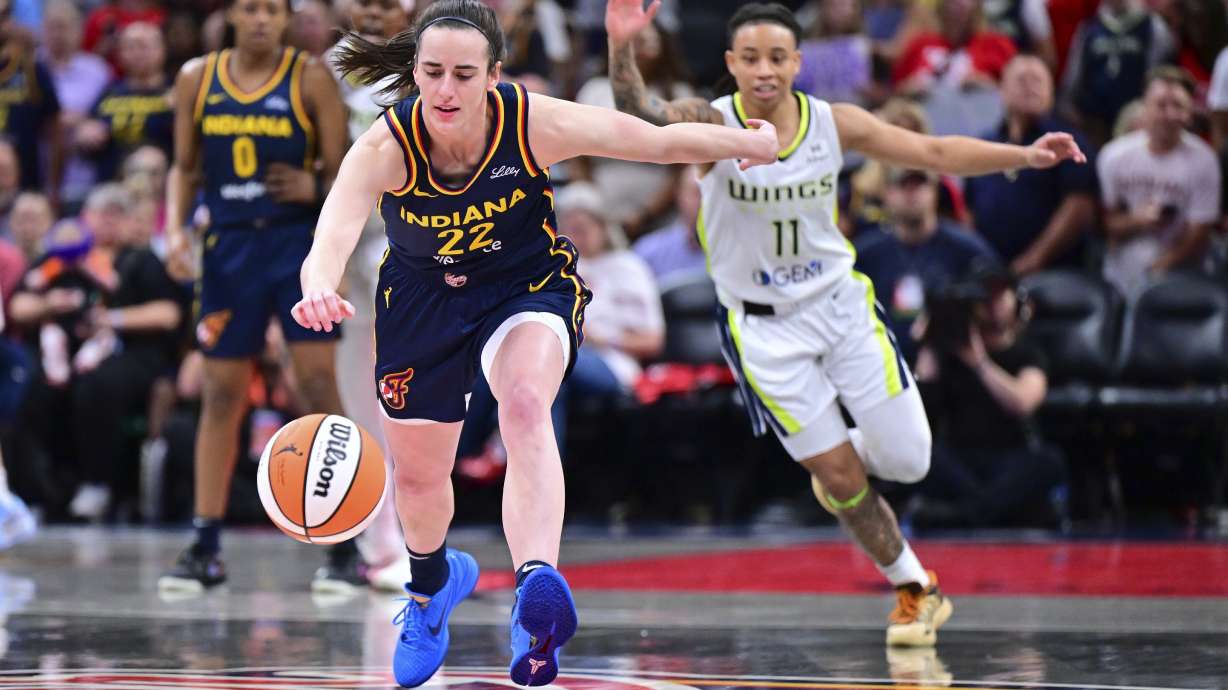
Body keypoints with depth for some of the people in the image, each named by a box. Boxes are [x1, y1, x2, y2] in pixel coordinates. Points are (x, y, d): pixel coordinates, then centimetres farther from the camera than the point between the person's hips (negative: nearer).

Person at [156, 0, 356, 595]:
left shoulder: (310, 78, -4)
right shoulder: (197, 78, 5)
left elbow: (340, 171, -3)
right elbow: (184, 166, 14)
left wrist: (314, 187, -24)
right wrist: (176, 229, -1)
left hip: (299, 240, -3)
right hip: (229, 245, 3)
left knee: (320, 386, -8)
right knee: (221, 395, 6)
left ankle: (343, 547, -4)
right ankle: (205, 549, 13)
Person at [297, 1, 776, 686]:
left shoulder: (536, 123, -29)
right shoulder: (385, 148, -31)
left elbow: (663, 140, -15)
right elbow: (335, 233, -48)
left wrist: (751, 143, -5)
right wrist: (321, 288, -71)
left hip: (529, 283, -2)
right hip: (423, 291, 2)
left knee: (525, 402, -34)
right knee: (417, 474, 16)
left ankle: (538, 580, -52)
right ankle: (433, 582, 52)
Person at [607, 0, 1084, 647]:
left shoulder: (834, 122, -8)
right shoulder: (712, 123, -18)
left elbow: (934, 151, -1)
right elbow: (643, 117, -39)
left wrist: (1023, 156, -12)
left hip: (841, 304, 3)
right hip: (763, 328, -3)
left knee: (907, 461, 1)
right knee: (842, 481, 1)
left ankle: (831, 458, 35)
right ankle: (914, 589, 24)